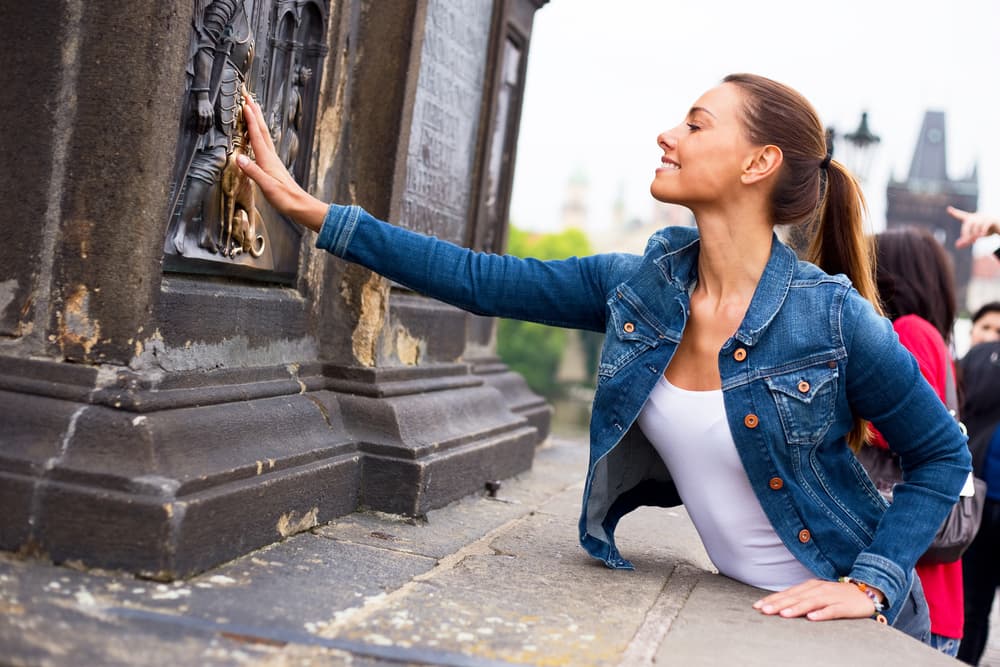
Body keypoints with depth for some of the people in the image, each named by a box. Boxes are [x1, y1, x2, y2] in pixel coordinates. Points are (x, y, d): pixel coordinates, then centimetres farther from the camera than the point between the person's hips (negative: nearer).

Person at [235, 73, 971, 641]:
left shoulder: (833, 317, -22)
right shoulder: (636, 286, -9)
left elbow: (944, 456, -9)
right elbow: (482, 280, -10)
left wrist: (871, 585, -19)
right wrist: (313, 210, -12)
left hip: (851, 621, -4)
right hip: (740, 610, 4)